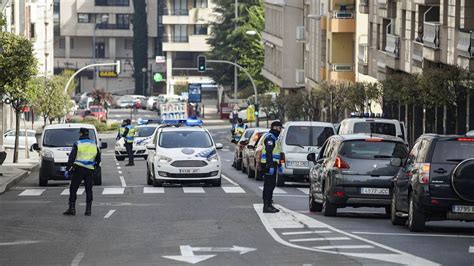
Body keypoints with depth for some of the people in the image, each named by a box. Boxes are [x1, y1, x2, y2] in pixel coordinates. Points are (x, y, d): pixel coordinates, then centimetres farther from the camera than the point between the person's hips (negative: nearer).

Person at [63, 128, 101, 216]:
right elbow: (98, 158, 17)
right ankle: (88, 210, 3)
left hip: (79, 169, -4)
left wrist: (68, 169, -5)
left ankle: (72, 208, -4)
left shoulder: (77, 144, -2)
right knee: (89, 190, 7)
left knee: (73, 189, 1)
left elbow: (72, 157, -6)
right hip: (90, 169, 4)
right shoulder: (94, 144, 12)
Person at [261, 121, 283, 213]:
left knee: (272, 185, 14)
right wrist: (271, 166, -27)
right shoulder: (270, 138, -14)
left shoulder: (274, 138, 20)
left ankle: (269, 204, 19)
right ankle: (266, 206, -10)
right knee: (268, 185, -9)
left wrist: (279, 165, 28)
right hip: (269, 165, -11)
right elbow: (268, 153, -22)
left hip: (272, 164, 11)